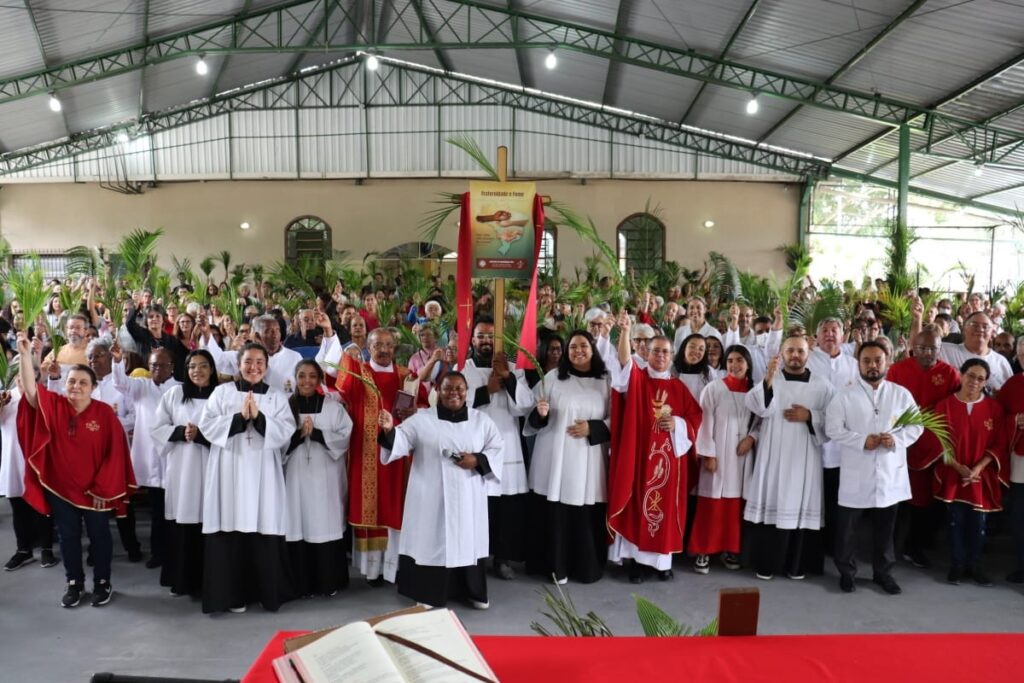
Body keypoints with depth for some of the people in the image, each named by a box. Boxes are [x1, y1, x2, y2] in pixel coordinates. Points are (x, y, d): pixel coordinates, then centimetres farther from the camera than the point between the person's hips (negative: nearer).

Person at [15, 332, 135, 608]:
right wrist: (25, 354, -34)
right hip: (60, 487, 2)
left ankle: (102, 583, 25)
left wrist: (103, 489, -11)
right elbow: (31, 390, -22)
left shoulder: (105, 413, -10)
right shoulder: (53, 406, -3)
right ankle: (74, 583, 28)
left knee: (99, 536, 10)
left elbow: (115, 453, -9)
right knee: (68, 536, 13)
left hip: (96, 490, -2)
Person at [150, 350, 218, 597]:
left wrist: (200, 434, -16)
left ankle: (203, 581, 11)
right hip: (180, 467, 2)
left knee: (205, 522, 0)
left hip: (208, 467, -1)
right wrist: (180, 431, -10)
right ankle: (181, 580, 17)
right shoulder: (174, 393, 7)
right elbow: (156, 428, 6)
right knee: (181, 523, 4)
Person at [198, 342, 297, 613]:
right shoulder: (222, 392, 7)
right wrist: (239, 417, -14)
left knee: (264, 530, 0)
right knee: (231, 530, -1)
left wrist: (258, 417, -16)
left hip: (262, 473, 0)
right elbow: (207, 426, -3)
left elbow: (286, 433, -2)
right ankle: (234, 593, 11)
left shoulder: (277, 397, 8)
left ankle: (267, 592, 14)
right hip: (229, 472, 0)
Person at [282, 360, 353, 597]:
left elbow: (344, 436, -4)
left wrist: (316, 433, -14)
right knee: (299, 524, 2)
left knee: (325, 526, 1)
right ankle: (302, 583, 12)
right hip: (296, 476, 1)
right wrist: (298, 434, -16)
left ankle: (328, 581, 12)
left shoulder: (333, 406, 4)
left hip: (325, 476, -1)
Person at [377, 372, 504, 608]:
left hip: (467, 497, 1)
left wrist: (478, 460, -12)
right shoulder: (421, 419, 0)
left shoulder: (481, 420, 5)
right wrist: (389, 430, -28)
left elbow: (497, 449, 5)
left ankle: (474, 591, 25)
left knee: (468, 540, 9)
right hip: (431, 496, -1)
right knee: (431, 541, 2)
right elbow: (401, 440, -8)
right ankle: (428, 593, 16)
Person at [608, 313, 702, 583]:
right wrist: (625, 331, -35)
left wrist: (677, 423, -10)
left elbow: (695, 418, 11)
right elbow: (624, 360, -19)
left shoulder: (679, 388, 9)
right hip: (639, 454, -2)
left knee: (665, 506, 6)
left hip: (667, 457, 3)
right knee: (638, 505, -1)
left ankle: (662, 559, 18)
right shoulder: (636, 378, 1)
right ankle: (636, 559, 8)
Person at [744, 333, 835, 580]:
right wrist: (768, 380, -31)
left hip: (805, 459, 1)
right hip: (774, 456, -1)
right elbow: (759, 408, -17)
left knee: (800, 507, 5)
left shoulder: (822, 386, 6)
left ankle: (795, 565, 18)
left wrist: (809, 416, -11)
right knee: (771, 505, -1)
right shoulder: (769, 379, 3)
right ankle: (766, 563, 9)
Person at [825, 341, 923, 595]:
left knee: (885, 527, 13)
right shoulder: (845, 395, -2)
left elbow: (916, 425, 5)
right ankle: (846, 571, 21)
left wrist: (897, 438, -14)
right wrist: (862, 440, -17)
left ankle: (883, 571, 28)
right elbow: (833, 429, -6)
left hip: (890, 472, 2)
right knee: (847, 526, 6)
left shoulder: (901, 394, 4)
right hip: (856, 473, -2)